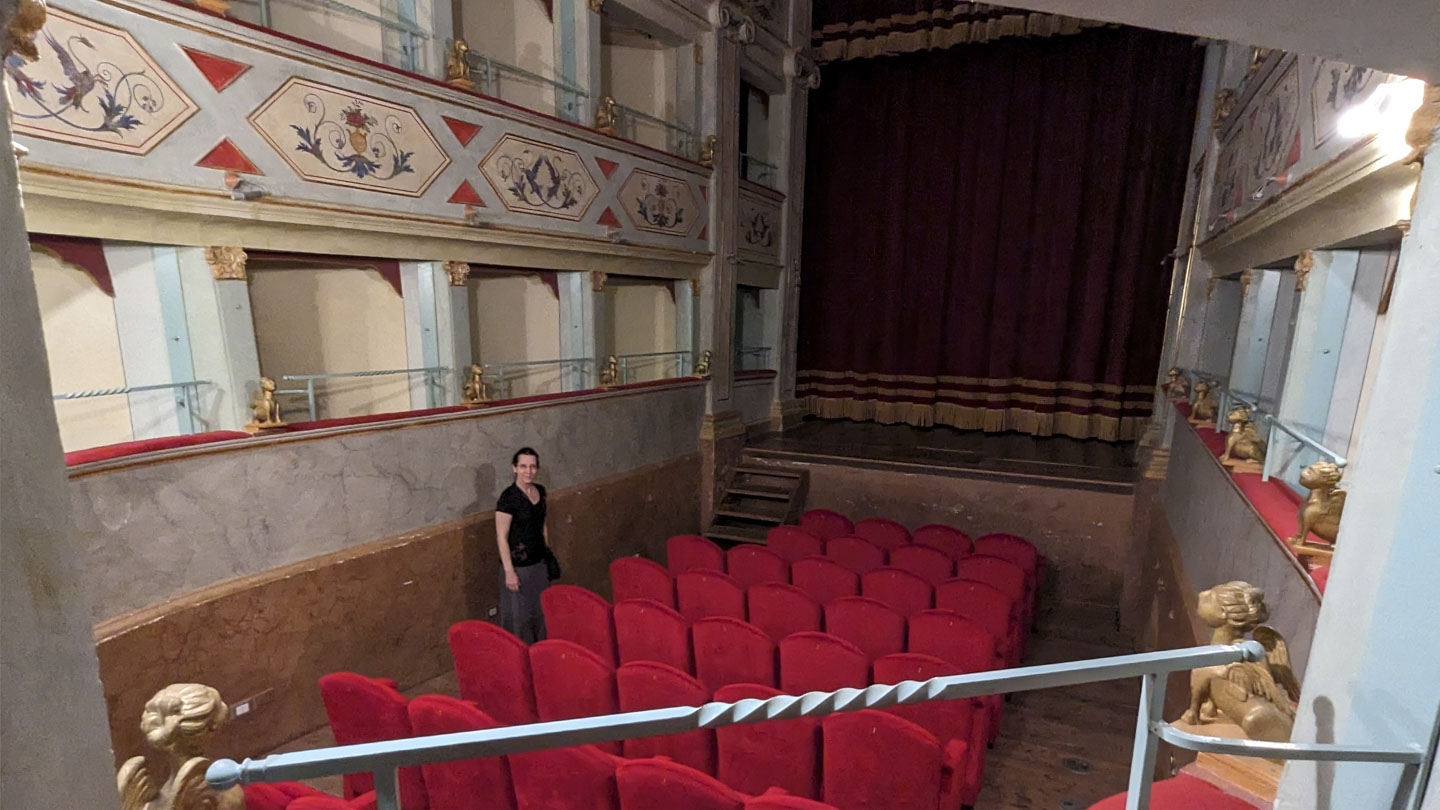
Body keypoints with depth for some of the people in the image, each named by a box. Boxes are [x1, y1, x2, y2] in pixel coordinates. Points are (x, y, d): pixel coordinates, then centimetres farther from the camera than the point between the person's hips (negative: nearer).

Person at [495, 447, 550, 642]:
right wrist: (509, 571, -19)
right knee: (519, 614, 7)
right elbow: (501, 537, -18)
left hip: (539, 562, 7)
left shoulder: (540, 491, 2)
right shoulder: (508, 497, -19)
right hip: (518, 565, -7)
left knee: (541, 609, 19)